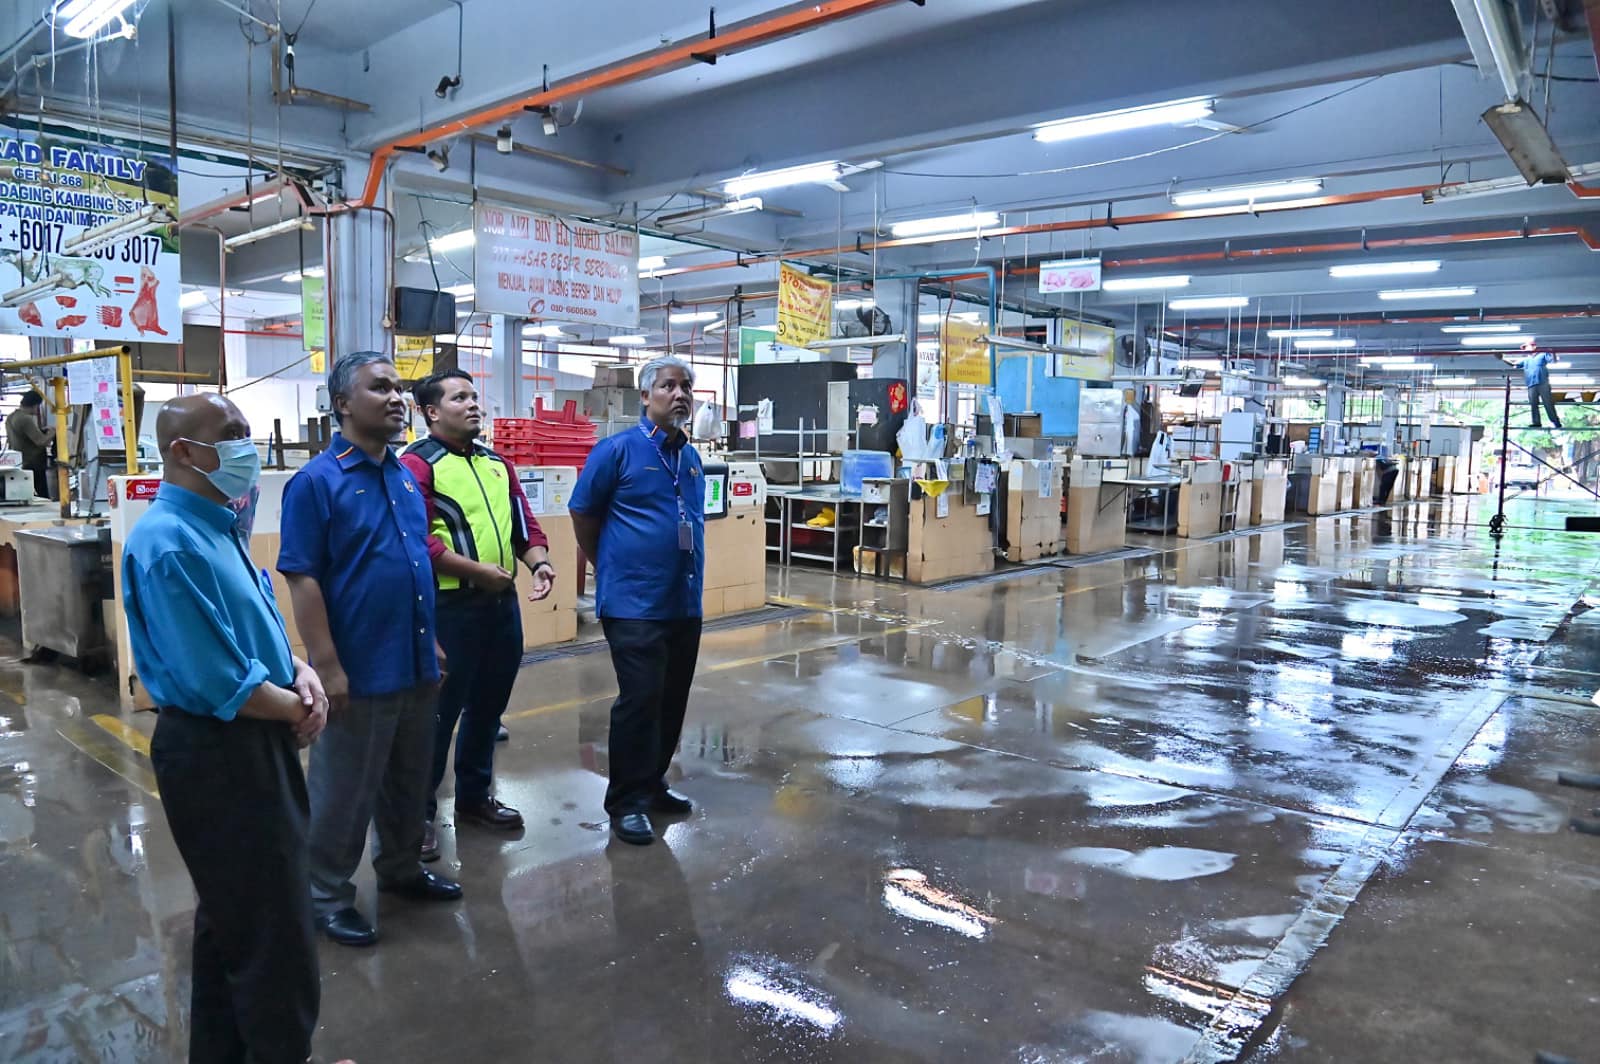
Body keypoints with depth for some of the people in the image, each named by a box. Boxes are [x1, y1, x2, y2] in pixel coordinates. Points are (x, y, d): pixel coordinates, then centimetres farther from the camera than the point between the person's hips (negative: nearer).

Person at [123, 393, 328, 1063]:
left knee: (232, 917, 24)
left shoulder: (216, 525, 8)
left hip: (251, 743, 10)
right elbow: (219, 684, -25)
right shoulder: (169, 543, -23)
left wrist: (300, 671, -4)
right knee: (275, 930, 4)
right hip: (216, 752, -10)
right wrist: (298, 709, -10)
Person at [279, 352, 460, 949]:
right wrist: (327, 666, -18)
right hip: (359, 670, -7)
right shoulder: (317, 481, -13)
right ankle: (328, 895, 25)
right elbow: (302, 580, -15)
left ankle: (401, 868, 38)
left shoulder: (406, 477, 9)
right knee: (344, 792, 8)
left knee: (409, 782, 20)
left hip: (416, 664, 7)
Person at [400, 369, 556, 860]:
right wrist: (478, 570, -17)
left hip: (502, 602, 7)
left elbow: (525, 525, 16)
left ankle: (474, 796, 32)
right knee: (438, 712, 1)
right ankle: (420, 812, 15)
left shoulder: (497, 464, 17)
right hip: (449, 605, -7)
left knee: (488, 706, 16)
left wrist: (539, 562, -3)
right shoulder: (417, 463, -7)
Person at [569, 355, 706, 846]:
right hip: (634, 603, -6)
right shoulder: (617, 449, -8)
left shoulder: (691, 456, 10)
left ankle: (652, 785, 29)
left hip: (685, 602, 7)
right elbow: (583, 514, -1)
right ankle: (626, 802, 9)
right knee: (640, 700, -6)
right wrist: (609, 568, 7)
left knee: (673, 700, 13)